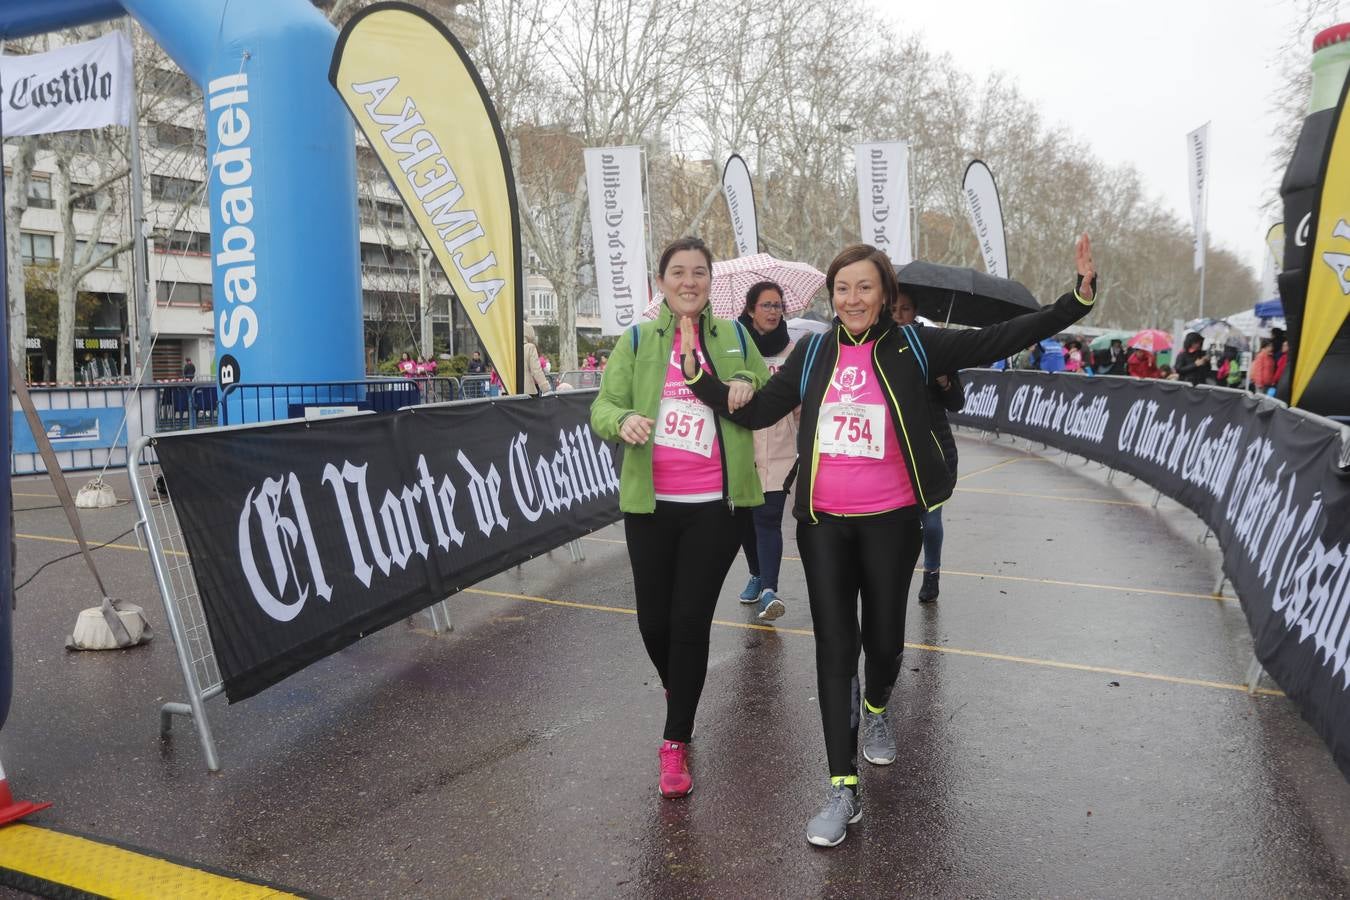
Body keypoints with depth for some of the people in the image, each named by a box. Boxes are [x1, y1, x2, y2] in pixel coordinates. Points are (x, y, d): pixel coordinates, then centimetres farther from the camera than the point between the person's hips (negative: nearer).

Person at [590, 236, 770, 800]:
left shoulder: (734, 337, 7)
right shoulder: (636, 341, 4)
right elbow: (603, 406, -1)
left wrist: (747, 384, -5)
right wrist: (623, 421, -25)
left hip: (716, 505, 0)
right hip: (651, 502, 1)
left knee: (691, 620, -2)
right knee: (654, 619, 7)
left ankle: (676, 742, 12)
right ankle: (679, 690, 41)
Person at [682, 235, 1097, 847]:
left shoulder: (911, 347, -3)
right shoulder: (813, 354, 4)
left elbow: (1001, 339, -7)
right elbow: (757, 410, 5)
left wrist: (1078, 298, -15)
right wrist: (697, 376, -5)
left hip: (890, 520, -1)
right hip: (823, 521, 1)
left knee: (884, 636, 11)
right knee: (834, 643, 0)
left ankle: (876, 709, 48)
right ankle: (843, 787, 7)